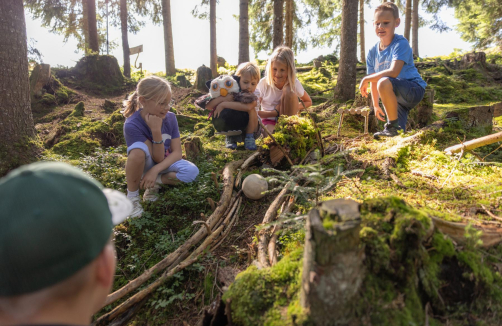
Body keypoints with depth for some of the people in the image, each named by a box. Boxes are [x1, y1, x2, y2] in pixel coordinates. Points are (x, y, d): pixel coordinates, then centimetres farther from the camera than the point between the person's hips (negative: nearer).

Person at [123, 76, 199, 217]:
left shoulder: (170, 118, -14)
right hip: (145, 165, -3)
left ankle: (156, 182, -5)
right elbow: (157, 158, -25)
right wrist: (156, 131, -38)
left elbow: (177, 153, -15)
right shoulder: (132, 125, -26)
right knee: (138, 149, -38)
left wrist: (155, 170, -29)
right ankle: (132, 196, -18)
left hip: (166, 163, 3)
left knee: (192, 171, -26)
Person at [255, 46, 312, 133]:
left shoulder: (294, 83, -13)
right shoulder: (264, 83, -15)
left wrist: (294, 108, -18)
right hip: (269, 120, -4)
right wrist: (275, 112, -26)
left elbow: (308, 102, 2)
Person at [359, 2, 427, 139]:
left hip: (414, 89, -7)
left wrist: (365, 79, -22)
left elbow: (393, 72, -30)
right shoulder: (372, 52, 3)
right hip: (396, 97, 7)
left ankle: (392, 127, -23)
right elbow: (374, 80, 11)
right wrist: (376, 105, 10)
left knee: (384, 82, -35)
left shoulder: (401, 43, -16)